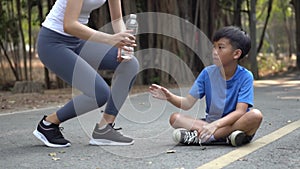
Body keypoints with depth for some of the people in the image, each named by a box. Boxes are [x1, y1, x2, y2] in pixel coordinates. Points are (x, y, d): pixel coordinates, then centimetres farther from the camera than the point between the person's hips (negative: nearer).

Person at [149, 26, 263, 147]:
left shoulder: (245, 77, -10)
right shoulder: (208, 73, 0)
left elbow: (240, 111, -21)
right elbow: (188, 103, -4)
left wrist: (215, 124, -35)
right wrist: (170, 97, -24)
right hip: (210, 123, 3)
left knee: (256, 115, -34)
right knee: (175, 118, -15)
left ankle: (198, 137, -31)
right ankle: (225, 136, -30)